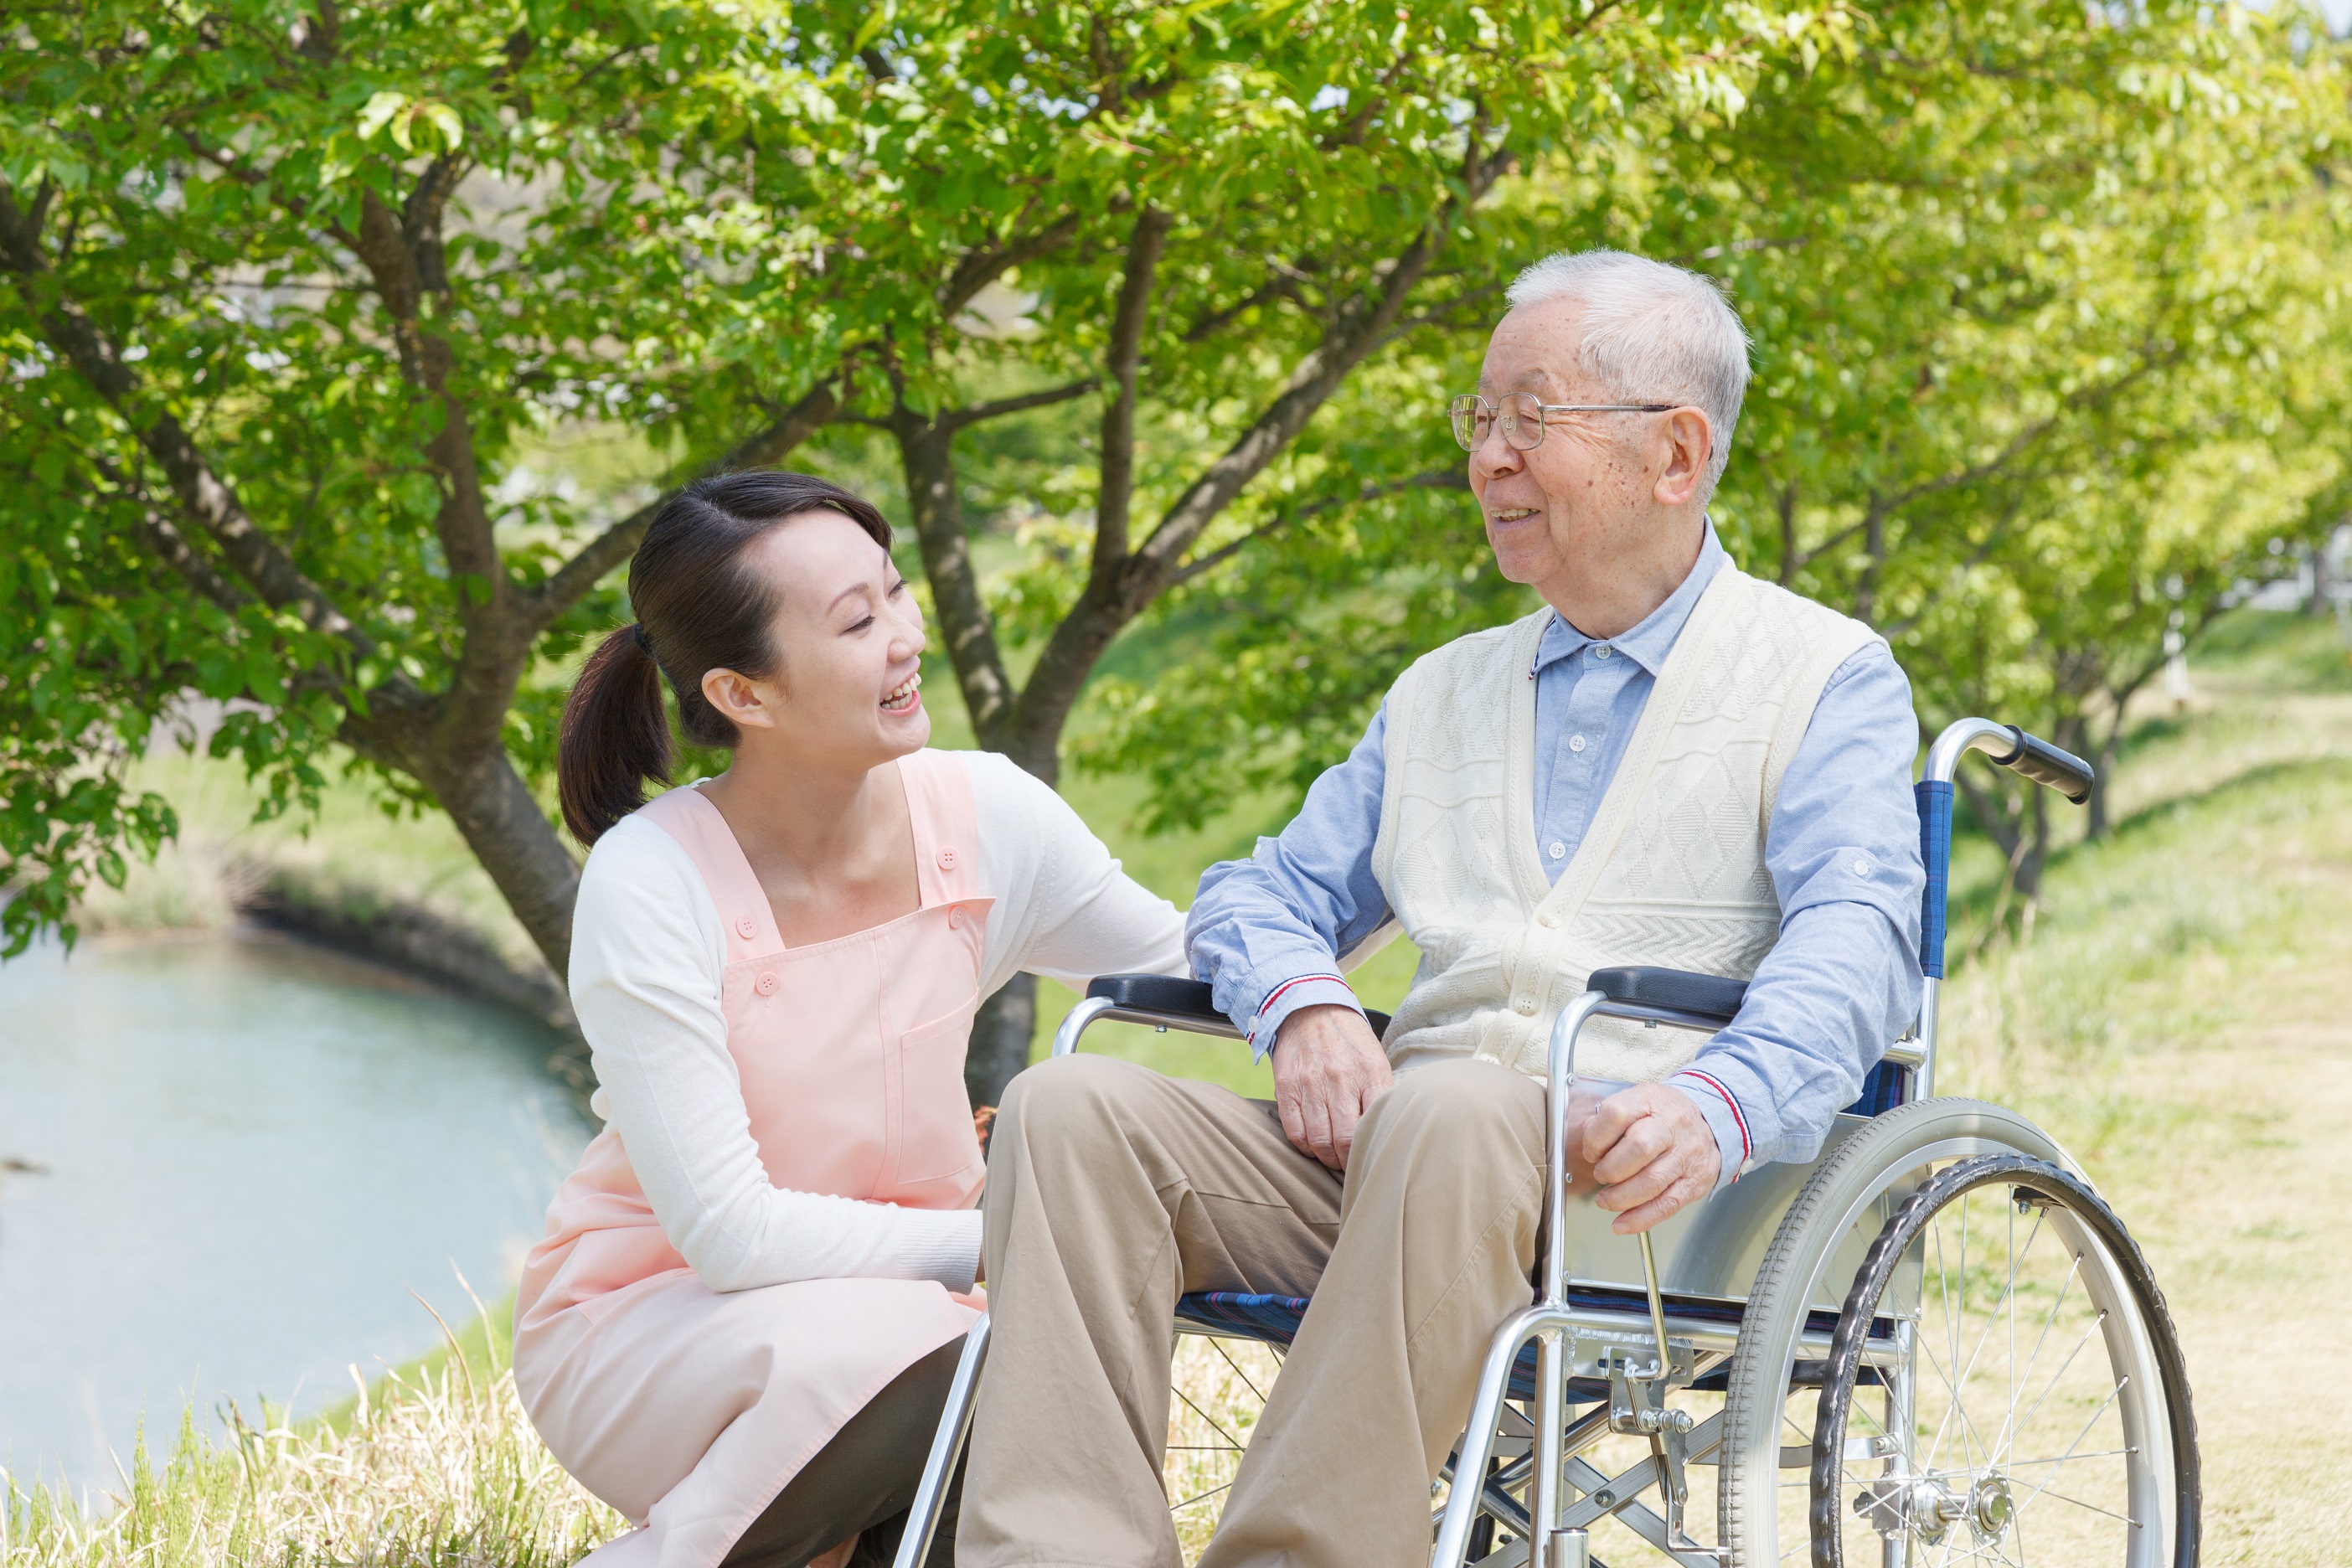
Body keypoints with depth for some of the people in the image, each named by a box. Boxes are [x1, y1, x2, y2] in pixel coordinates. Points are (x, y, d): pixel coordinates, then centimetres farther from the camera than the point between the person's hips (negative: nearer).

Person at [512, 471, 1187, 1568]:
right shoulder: (650, 884, -20)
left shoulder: (986, 818, -8)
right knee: (910, 1361, -35)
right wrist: (1002, 1239, -22)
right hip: (645, 1317, -4)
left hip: (887, 1302, 4)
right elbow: (730, 1233, -22)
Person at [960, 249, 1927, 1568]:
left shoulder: (1825, 674, 9)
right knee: (1074, 1106, -19)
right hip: (1397, 1136, 6)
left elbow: (1856, 934, -7)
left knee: (1449, 1114, -39)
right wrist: (1307, 1006, 0)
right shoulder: (1443, 694, 28)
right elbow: (1264, 892, 26)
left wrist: (1720, 1104, -29)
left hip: (1639, 1174, -5)